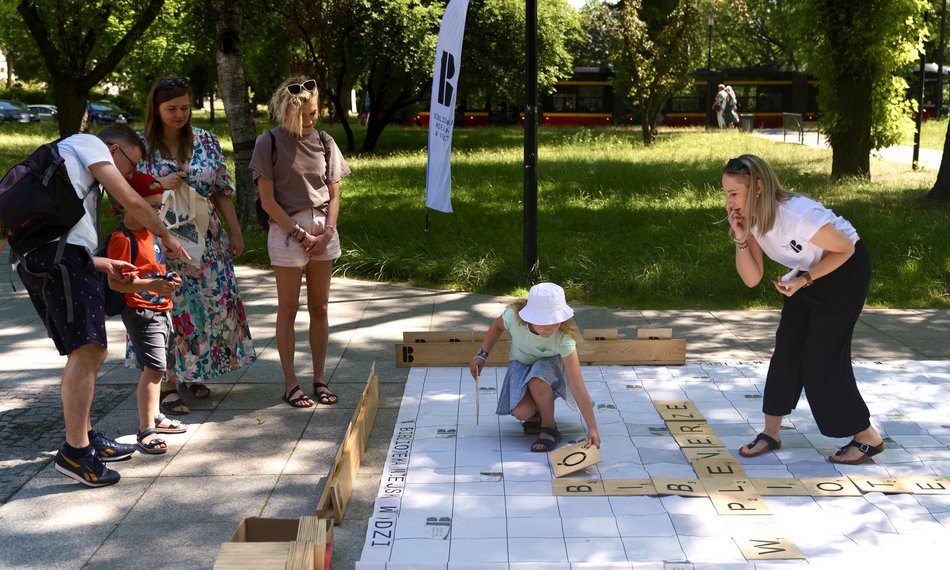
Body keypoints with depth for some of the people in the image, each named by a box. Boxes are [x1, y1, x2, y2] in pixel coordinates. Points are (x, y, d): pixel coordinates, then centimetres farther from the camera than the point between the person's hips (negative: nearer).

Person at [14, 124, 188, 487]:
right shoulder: (89, 143, 11)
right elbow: (131, 201, 1)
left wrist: (104, 265, 23)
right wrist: (166, 235, 14)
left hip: (32, 257, 10)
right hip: (60, 253, -10)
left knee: (85, 352, 14)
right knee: (86, 349, -12)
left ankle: (85, 437, 20)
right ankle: (75, 451, -13)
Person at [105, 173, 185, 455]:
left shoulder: (150, 234, 13)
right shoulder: (122, 238, -16)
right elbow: (115, 282, -23)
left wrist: (169, 280, 13)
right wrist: (151, 286, -31)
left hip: (161, 311, 10)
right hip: (141, 312, -10)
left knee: (154, 369, 20)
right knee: (153, 368, -15)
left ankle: (153, 416, 34)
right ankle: (145, 431, -13)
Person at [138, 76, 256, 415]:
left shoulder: (205, 140, 4)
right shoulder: (141, 144, -3)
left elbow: (222, 192, 8)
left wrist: (235, 233, 6)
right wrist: (160, 186, -18)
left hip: (206, 240, 3)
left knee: (213, 304, 5)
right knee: (168, 309, -2)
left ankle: (194, 373, 25)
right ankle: (169, 384, 8)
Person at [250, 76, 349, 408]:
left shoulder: (324, 142, 6)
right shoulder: (270, 143, -6)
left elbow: (334, 194, 7)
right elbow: (267, 200, -8)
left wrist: (327, 232, -7)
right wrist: (300, 234, -12)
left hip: (323, 231, 4)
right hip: (287, 231, -4)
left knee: (319, 308, 8)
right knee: (288, 309, 3)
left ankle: (319, 379, 17)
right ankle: (290, 384, 10)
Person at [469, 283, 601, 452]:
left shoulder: (564, 338, -36)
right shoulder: (513, 316, -32)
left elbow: (577, 387, -37)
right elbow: (497, 326, -3)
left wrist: (592, 429, -40)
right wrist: (482, 354, -9)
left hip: (550, 365, -1)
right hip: (520, 363, 2)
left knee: (536, 380, -39)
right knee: (522, 412, -26)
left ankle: (550, 429, -12)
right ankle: (535, 412, 13)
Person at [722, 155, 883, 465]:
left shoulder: (796, 214, -35)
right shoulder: (751, 218, -11)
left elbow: (845, 248, -21)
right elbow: (752, 279, -11)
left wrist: (803, 281, -25)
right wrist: (741, 239, -25)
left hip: (846, 270, -7)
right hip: (808, 273, 7)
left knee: (822, 357, -8)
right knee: (787, 350, 2)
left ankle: (868, 438, 7)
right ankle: (771, 433, 12)